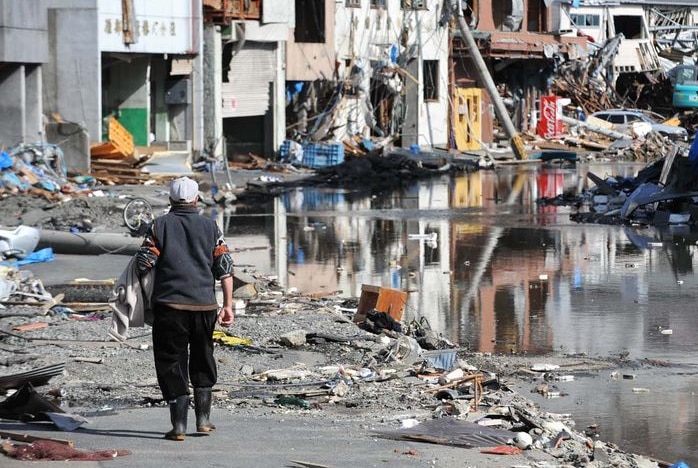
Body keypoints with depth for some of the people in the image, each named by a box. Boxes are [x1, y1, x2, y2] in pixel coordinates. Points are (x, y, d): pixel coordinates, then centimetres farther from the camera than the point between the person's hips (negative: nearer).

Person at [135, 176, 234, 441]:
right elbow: (225, 267, 2)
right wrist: (228, 305, 4)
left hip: (169, 305, -2)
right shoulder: (210, 227, 6)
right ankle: (203, 419, 20)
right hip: (204, 305, 2)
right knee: (202, 362, 19)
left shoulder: (160, 226, 0)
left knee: (172, 363, 2)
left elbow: (143, 264, -4)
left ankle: (179, 426, -3)